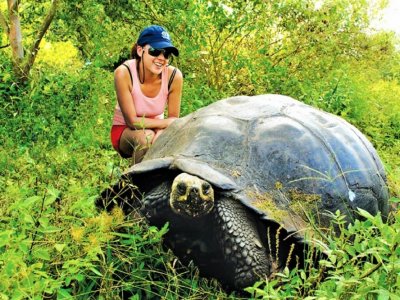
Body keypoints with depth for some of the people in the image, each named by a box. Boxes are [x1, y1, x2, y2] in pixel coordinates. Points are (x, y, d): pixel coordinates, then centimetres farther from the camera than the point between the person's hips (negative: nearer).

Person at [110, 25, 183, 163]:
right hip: (124, 131, -2)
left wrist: (161, 131, -29)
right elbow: (132, 121, -23)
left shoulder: (174, 76, -19)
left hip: (157, 130, 3)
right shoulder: (124, 73, -26)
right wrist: (166, 123, -24)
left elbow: (173, 118, -9)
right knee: (145, 136, -33)